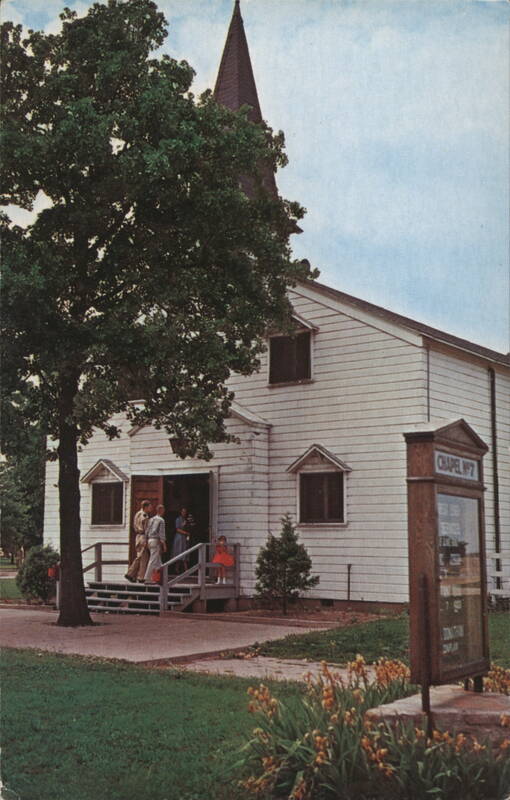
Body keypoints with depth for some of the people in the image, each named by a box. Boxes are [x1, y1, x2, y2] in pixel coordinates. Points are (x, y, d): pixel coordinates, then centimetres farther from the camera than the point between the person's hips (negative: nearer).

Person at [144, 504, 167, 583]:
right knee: (153, 560, -6)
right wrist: (164, 544, -9)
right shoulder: (161, 520, -9)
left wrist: (147, 542, 19)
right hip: (156, 541, -8)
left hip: (150, 540, 8)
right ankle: (148, 579, -7)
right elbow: (161, 533, -13)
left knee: (158, 560, 13)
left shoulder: (151, 519, 13)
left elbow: (147, 531, 14)